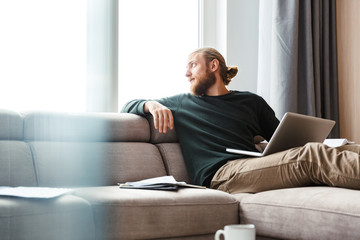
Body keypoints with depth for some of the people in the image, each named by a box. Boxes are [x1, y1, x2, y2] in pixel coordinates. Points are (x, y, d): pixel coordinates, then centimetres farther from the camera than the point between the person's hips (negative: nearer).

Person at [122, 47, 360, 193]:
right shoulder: (181, 103, 24)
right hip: (219, 173, -4)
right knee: (311, 155, -32)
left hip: (254, 166, 4)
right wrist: (152, 104, 4)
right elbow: (128, 106, 28)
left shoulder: (251, 101, 29)